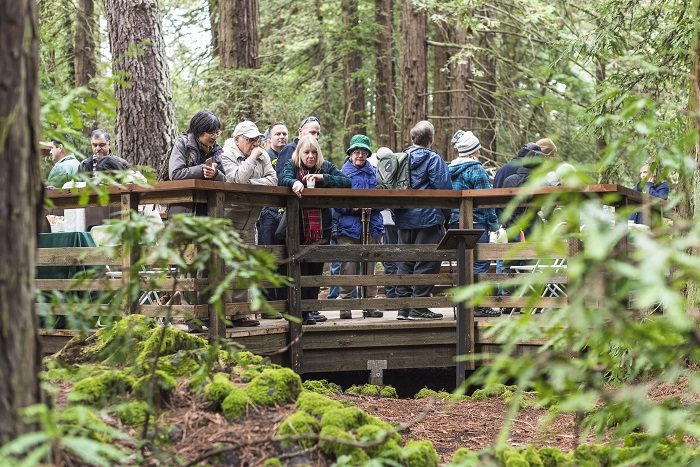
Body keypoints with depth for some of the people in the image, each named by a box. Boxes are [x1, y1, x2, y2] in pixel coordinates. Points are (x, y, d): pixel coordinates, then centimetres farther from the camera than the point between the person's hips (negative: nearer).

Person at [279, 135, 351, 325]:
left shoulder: (326, 167, 7)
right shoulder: (292, 166, 1)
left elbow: (346, 182, -6)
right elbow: (283, 178, -20)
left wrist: (322, 178, -18)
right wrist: (294, 183, -43)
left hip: (321, 229, 3)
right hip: (298, 229, -3)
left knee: (316, 270, 10)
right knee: (300, 271, -4)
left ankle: (311, 309, 21)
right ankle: (301, 312, 1)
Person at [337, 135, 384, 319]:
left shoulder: (373, 172, 14)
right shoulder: (343, 172, 4)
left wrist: (371, 206, -9)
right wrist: (351, 207, -16)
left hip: (372, 226, 3)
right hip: (349, 226, -3)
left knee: (369, 266, 6)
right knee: (348, 267, -6)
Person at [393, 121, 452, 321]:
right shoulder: (433, 159, -10)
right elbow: (444, 188, -14)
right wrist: (444, 214, 1)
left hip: (404, 220, 7)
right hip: (428, 219, -7)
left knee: (406, 262, 12)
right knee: (426, 263, -2)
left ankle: (403, 306, 14)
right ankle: (419, 308, -3)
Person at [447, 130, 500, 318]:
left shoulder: (450, 169, 13)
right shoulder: (476, 169, -10)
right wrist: (493, 223, -6)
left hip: (455, 223, 8)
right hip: (475, 222, -8)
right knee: (480, 263, -5)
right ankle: (479, 305, -7)